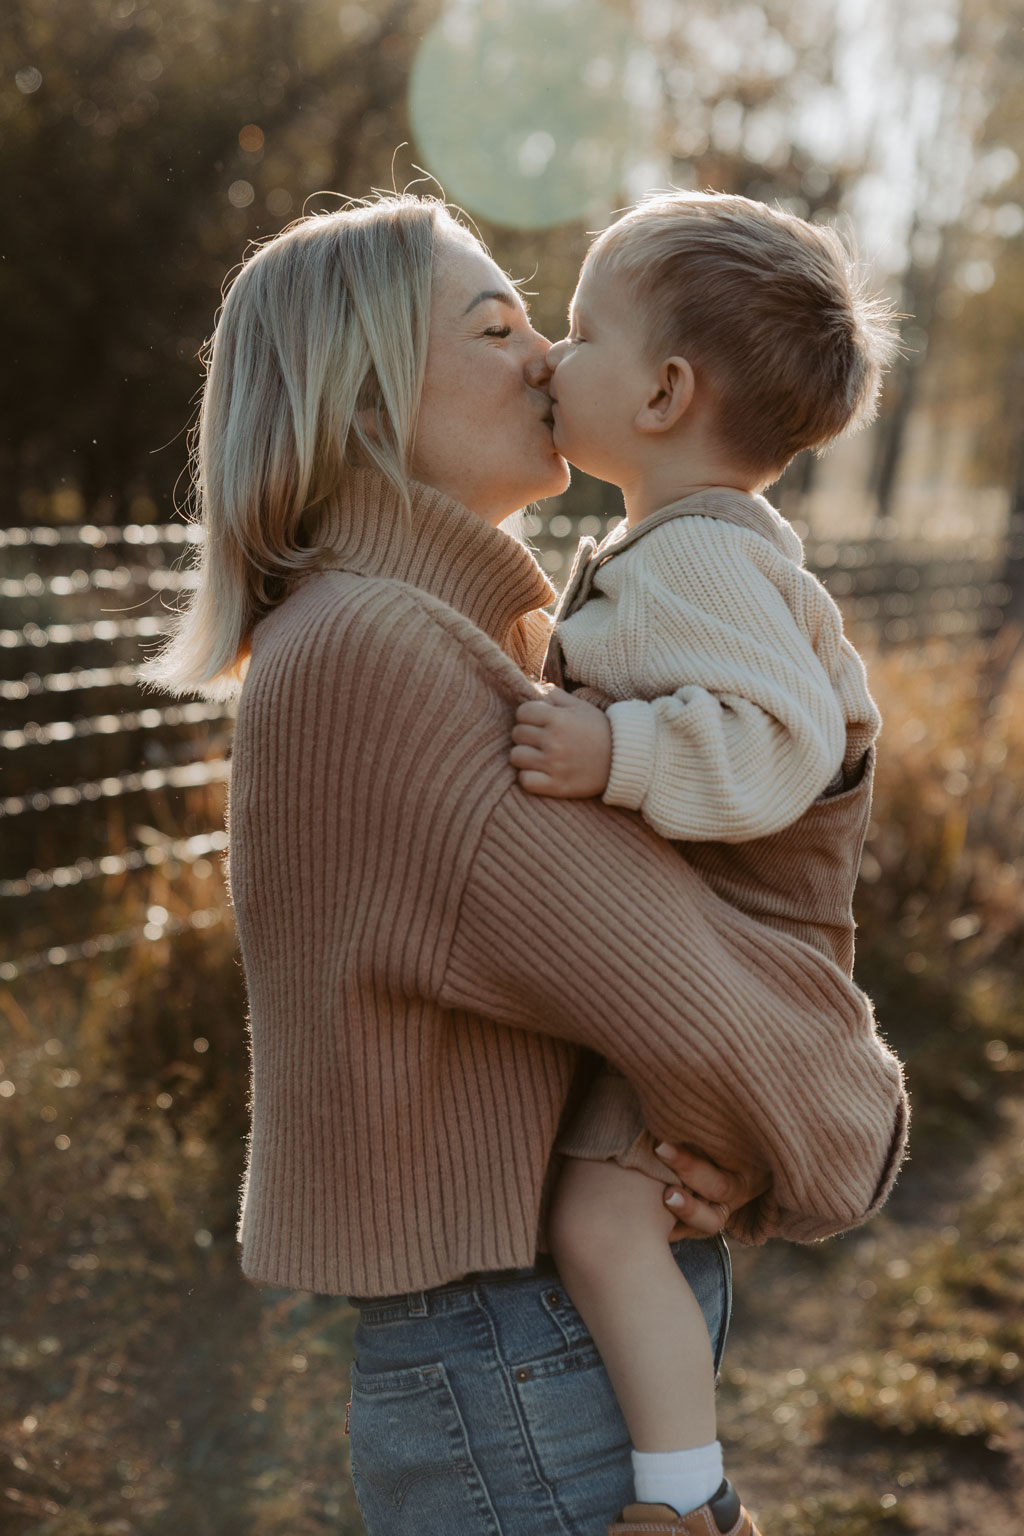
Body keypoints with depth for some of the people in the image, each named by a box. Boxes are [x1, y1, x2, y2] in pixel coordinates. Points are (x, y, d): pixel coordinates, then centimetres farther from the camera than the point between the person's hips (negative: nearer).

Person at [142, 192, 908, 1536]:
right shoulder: (363, 660, -22)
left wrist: (740, 1131, -8)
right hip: (528, 1408, -9)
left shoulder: (430, 648, 9)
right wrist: (840, 1134, -3)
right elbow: (700, 999, -24)